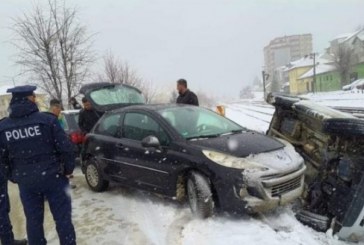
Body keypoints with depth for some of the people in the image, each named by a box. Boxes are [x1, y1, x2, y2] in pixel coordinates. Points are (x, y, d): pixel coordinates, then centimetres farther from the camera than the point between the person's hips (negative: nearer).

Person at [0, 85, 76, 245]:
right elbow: (65, 147, -12)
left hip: (25, 181, 4)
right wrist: (68, 169, 2)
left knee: (33, 220, 16)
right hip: (52, 176, -3)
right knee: (62, 217, 7)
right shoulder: (46, 119, -12)